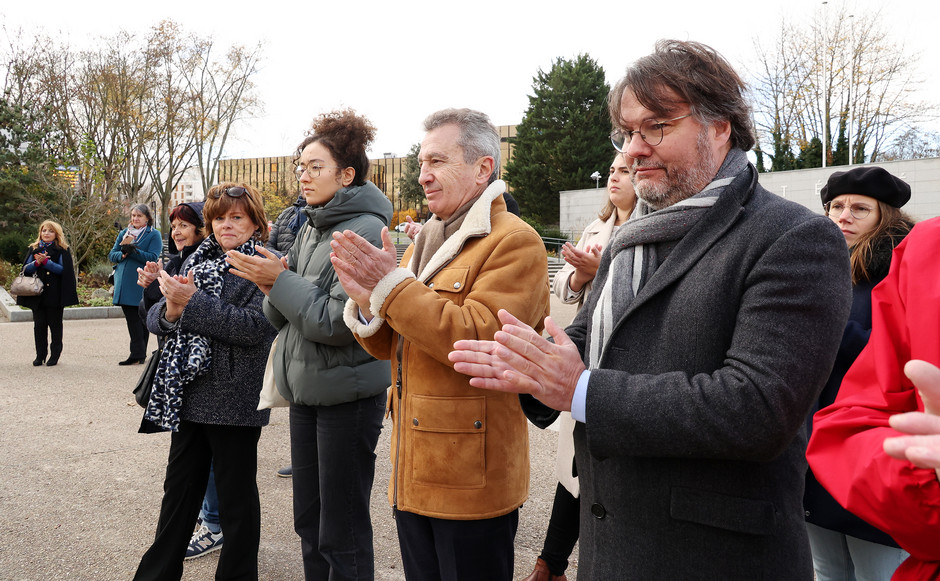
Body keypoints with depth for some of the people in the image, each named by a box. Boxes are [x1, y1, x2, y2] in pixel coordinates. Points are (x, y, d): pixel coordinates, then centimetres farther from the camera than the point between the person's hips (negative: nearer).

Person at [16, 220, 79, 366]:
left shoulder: (62, 250, 2)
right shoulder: (33, 249, 14)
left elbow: (63, 269, -8)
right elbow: (25, 269, 8)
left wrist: (46, 261, -16)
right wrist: (36, 263, -11)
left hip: (55, 294, -3)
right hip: (37, 294, 3)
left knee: (55, 324, 1)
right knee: (39, 324, 3)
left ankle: (55, 354, 10)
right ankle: (40, 355, 11)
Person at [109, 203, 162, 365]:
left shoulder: (154, 235, 0)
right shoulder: (123, 233, 16)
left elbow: (152, 258, -12)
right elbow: (112, 255, 11)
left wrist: (130, 248, -17)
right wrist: (122, 255, -11)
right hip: (124, 284, 5)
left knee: (142, 320, 2)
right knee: (131, 318, 2)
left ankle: (138, 354, 5)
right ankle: (138, 354, 6)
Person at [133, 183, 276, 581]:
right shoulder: (198, 261, 12)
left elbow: (254, 326, -21)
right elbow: (155, 319, 8)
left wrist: (192, 302, -22)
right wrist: (171, 309, -15)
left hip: (235, 400, -6)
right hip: (189, 395, 6)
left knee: (235, 496, 8)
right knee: (179, 489, 18)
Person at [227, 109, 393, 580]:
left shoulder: (365, 232, -15)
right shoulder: (310, 229, 10)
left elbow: (339, 322, -22)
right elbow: (281, 317, 11)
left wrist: (280, 282, -17)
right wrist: (274, 287, -9)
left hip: (347, 394, -8)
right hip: (305, 389, 8)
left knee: (341, 533, 5)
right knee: (308, 519, 20)